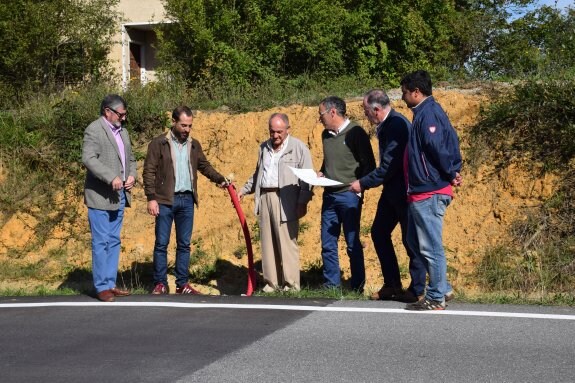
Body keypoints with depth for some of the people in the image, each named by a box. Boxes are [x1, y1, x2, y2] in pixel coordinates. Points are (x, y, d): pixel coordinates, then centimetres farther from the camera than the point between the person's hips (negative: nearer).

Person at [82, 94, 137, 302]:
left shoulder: (122, 131, 17)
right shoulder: (94, 130, -9)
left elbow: (130, 158, 24)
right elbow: (89, 158, -21)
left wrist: (132, 175, 3)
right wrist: (111, 178, -27)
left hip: (119, 196, 8)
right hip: (100, 196, -8)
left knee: (114, 241, 11)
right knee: (101, 242, -4)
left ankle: (111, 283, 17)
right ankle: (102, 287, 2)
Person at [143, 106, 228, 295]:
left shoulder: (194, 144, 11)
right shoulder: (158, 143, -3)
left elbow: (204, 166, 21)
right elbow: (149, 171, -5)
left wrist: (220, 179, 6)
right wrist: (151, 198, -11)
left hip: (187, 200, 4)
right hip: (165, 200, -4)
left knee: (184, 244, 8)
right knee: (161, 243, 0)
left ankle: (182, 284, 14)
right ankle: (160, 284, 8)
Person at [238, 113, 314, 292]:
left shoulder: (298, 147, 0)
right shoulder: (264, 148, 19)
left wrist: (303, 201, -13)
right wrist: (244, 190, 24)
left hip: (285, 201, -6)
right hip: (264, 198, 6)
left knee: (287, 243, -7)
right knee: (268, 243, 7)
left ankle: (291, 285, -2)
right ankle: (271, 283, 13)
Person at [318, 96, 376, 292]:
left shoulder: (355, 133, -7)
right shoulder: (326, 134, 13)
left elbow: (369, 165, -6)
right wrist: (320, 173, 6)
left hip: (349, 196, -6)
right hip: (329, 195, 6)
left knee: (353, 244, 1)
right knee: (327, 244, 7)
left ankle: (357, 288, 9)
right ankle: (331, 286, 16)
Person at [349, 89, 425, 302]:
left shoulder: (397, 125, -22)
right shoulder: (387, 125, 8)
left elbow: (388, 166, -23)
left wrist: (363, 183, -16)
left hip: (404, 191, -10)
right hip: (392, 191, 10)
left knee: (410, 240, 0)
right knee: (379, 233, 12)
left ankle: (417, 289, 11)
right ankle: (392, 284, 20)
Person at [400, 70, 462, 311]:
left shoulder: (428, 114, -15)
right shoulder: (425, 113, 17)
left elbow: (439, 148, -22)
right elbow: (451, 141, 17)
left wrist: (450, 175, -10)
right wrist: (453, 172, 10)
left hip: (429, 193, -11)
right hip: (421, 192, 11)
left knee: (430, 247, -4)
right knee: (415, 242, 16)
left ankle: (436, 298, 3)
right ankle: (442, 288, 21)